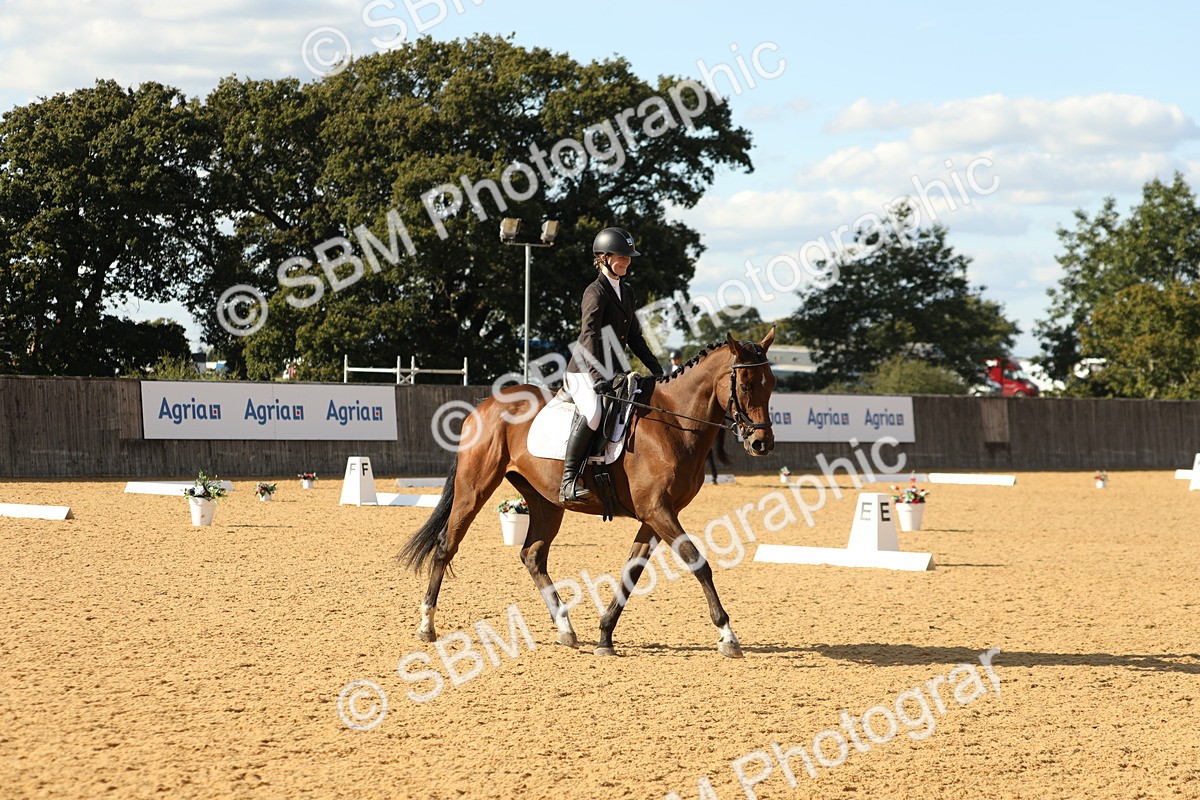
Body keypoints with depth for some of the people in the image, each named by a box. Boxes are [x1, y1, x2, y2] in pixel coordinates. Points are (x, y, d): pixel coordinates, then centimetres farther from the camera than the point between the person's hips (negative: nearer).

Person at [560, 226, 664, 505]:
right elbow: (590, 334, -22)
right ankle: (569, 482, -34)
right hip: (583, 372, -9)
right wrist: (596, 376, -34)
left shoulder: (626, 292, 16)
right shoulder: (596, 291, -10)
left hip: (611, 373, 9)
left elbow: (634, 337, 22)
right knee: (593, 412, -34)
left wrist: (657, 370, 14)